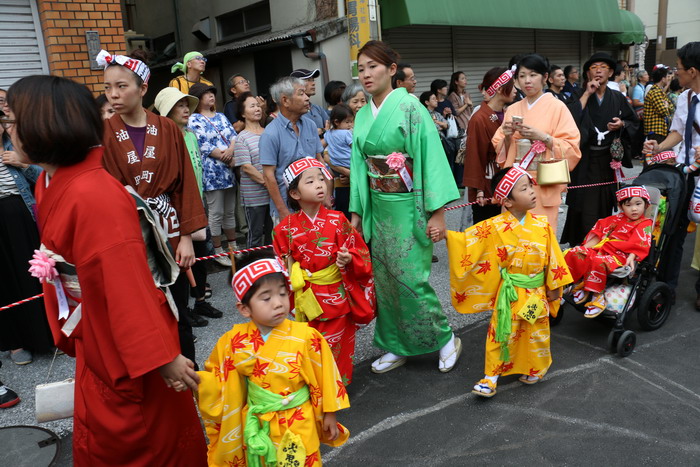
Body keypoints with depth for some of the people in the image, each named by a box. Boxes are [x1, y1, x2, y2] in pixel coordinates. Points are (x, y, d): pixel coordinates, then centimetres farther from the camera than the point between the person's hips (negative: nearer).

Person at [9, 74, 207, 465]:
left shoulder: (94, 194, -28)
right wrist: (73, 331, 15)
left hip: (133, 345, -9)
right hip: (95, 343, 9)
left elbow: (128, 282, -28)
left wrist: (161, 356, -24)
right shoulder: (48, 184, 1)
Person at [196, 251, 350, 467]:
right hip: (256, 425, 3)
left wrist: (329, 415, -2)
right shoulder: (234, 341, -14)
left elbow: (324, 378, -10)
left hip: (298, 424, -2)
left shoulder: (306, 337, -22)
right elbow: (216, 375, 1)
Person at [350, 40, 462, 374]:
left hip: (408, 207, -6)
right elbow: (360, 164, 11)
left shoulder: (410, 108, -9)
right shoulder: (363, 115, 9)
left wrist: (437, 213, -18)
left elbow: (431, 158, -14)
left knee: (409, 279, -5)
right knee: (384, 279, 10)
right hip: (377, 207, 6)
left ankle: (445, 339, 18)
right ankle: (396, 346, 26)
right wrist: (356, 212, 9)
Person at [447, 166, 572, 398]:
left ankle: (533, 370, 39)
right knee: (502, 333, 2)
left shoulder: (542, 225, -5)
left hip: (537, 292, 3)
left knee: (536, 334, 16)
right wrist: (445, 234, -27)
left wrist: (554, 286, 4)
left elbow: (552, 256, 2)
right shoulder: (494, 227, -12)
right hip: (510, 293, -2)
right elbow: (468, 240, -12)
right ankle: (491, 377, 14)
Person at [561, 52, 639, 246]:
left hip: (608, 159, 3)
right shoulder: (580, 96, -1)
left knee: (605, 204, 10)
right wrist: (586, 94, -17)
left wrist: (622, 124, -8)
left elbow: (634, 123, 13)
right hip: (585, 160, -3)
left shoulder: (618, 98, 6)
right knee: (586, 206, -5)